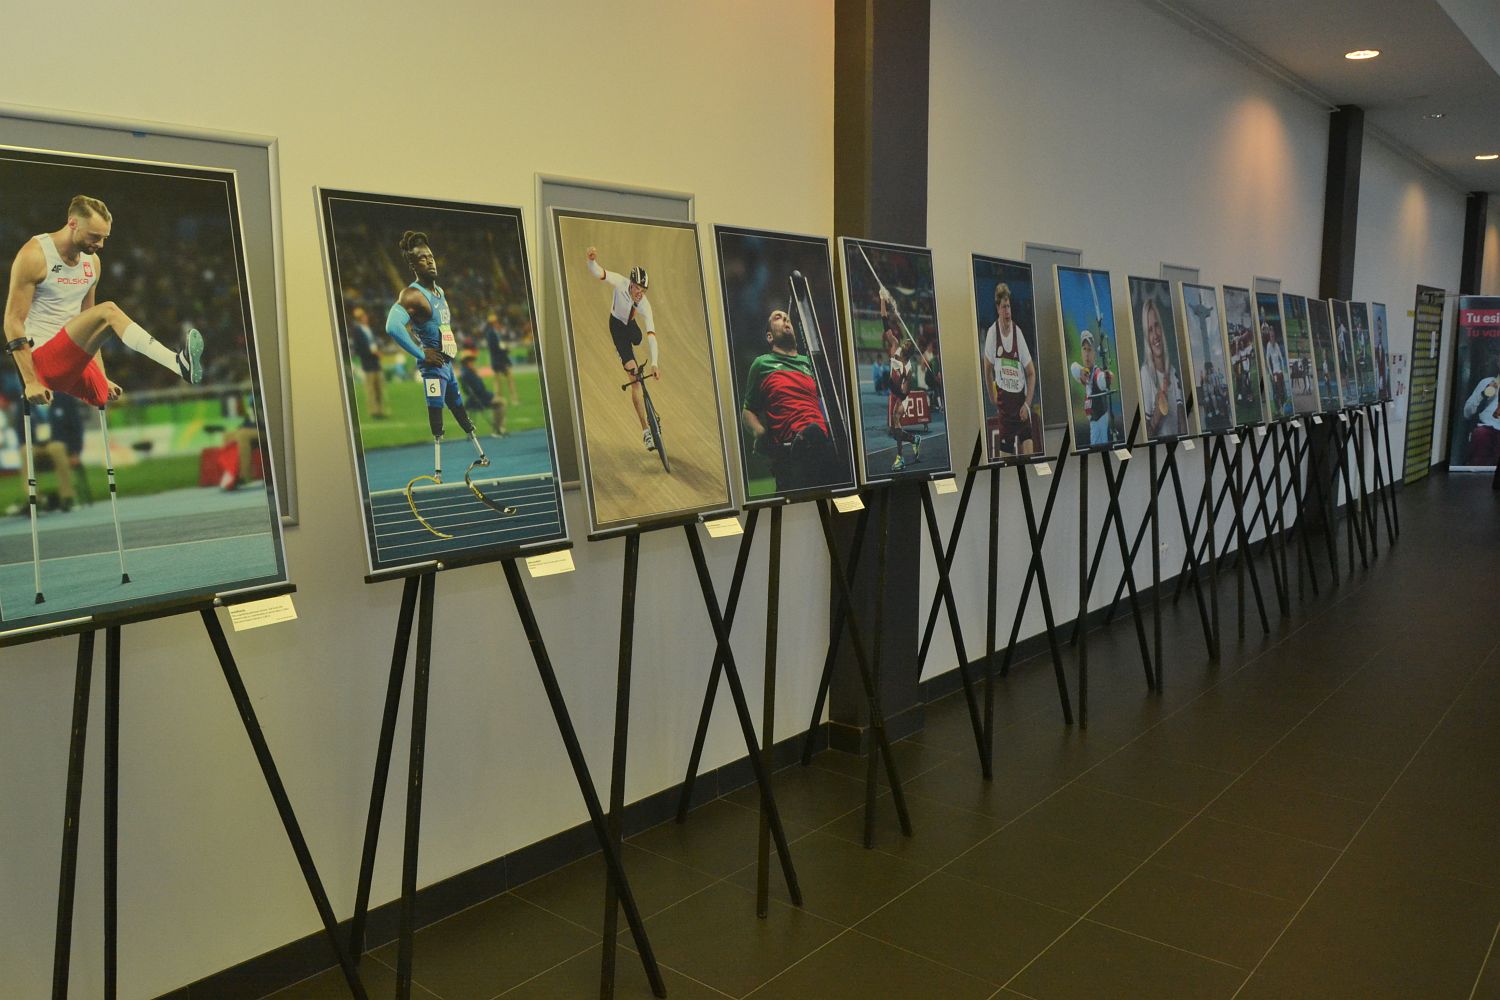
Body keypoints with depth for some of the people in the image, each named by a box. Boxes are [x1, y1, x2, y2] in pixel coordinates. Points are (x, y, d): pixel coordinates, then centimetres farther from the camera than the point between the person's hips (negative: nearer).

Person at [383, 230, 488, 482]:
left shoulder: (440, 291, 12)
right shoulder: (411, 295, -18)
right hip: (433, 364, -9)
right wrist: (421, 354, -25)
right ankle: (437, 471, -8)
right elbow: (393, 327, -33)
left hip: (447, 362, 9)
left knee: (461, 411, 19)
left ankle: (481, 456, 31)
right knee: (436, 414, -10)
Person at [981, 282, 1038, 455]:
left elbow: (1032, 373, -1)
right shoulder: (992, 333, -6)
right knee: (1006, 451, 0)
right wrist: (993, 400, 6)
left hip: (1021, 397, 0)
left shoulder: (1018, 333, -7)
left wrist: (1027, 403, -9)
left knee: (1028, 444, -12)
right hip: (1004, 400, 0)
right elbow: (987, 369, 7)